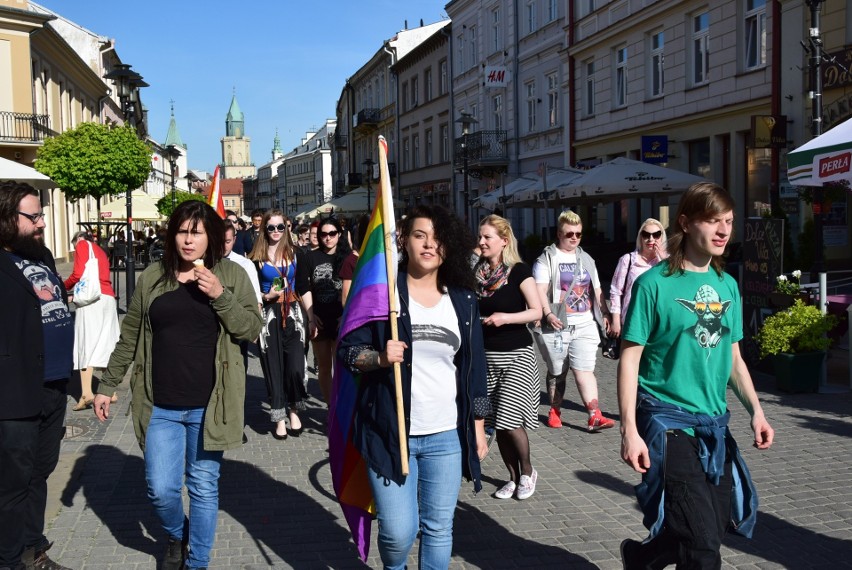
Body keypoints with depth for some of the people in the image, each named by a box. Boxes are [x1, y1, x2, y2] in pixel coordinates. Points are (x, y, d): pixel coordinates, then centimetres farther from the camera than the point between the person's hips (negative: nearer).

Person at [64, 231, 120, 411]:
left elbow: (79, 274, -5)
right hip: (108, 298, 7)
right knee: (106, 344, 8)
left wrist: (63, 286, 11)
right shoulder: (101, 251, 30)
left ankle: (87, 393, -16)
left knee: (86, 344, -9)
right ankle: (111, 391, 8)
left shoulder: (83, 245, 9)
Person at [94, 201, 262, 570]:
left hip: (208, 405, -2)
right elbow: (129, 338, 10)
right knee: (160, 490, 4)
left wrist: (220, 296, -18)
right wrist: (107, 386, 11)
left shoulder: (231, 275, -1)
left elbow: (252, 329, -5)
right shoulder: (151, 278, 5)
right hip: (161, 406, 2)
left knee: (204, 487, 8)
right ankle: (176, 535, 36)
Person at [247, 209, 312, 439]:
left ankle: (293, 410, 14)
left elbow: (303, 289, 8)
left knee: (295, 367, -9)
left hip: (292, 314, 1)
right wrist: (267, 296, -14)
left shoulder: (295, 255, 6)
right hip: (268, 316, -1)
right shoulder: (257, 258, 1)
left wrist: (311, 318, 7)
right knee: (274, 367, 3)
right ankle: (279, 418, 17)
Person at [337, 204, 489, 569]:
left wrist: (478, 427, 10)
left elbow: (475, 367, 10)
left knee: (438, 529, 8)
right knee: (399, 531, -1)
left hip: (446, 436, 3)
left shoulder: (462, 300, 6)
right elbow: (347, 350, -3)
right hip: (389, 433, -2)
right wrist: (379, 358, -23)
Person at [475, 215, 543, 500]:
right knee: (498, 424, 6)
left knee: (510, 421, -12)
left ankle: (527, 472, 12)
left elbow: (537, 311, -11)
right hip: (487, 356, 5)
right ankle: (513, 477, 22)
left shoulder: (519, 271, -7)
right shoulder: (478, 273, 8)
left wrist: (506, 318, -23)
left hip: (517, 355, -5)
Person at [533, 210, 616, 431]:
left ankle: (595, 416, -14)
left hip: (585, 324, 3)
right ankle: (555, 411, 24)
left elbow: (596, 291, 21)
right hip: (558, 324, -3)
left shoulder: (586, 259, 17)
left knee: (584, 369, -7)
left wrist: (605, 314, 13)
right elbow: (540, 291, -12)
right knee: (557, 371, 8)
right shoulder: (546, 259, -1)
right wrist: (548, 313, -26)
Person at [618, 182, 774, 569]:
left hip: (715, 425, 7)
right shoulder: (655, 283, -10)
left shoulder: (727, 285, 8)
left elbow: (733, 357, 15)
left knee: (716, 530, 15)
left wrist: (756, 411, 2)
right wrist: (629, 430, -17)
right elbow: (630, 359, -11)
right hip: (668, 423, -6)